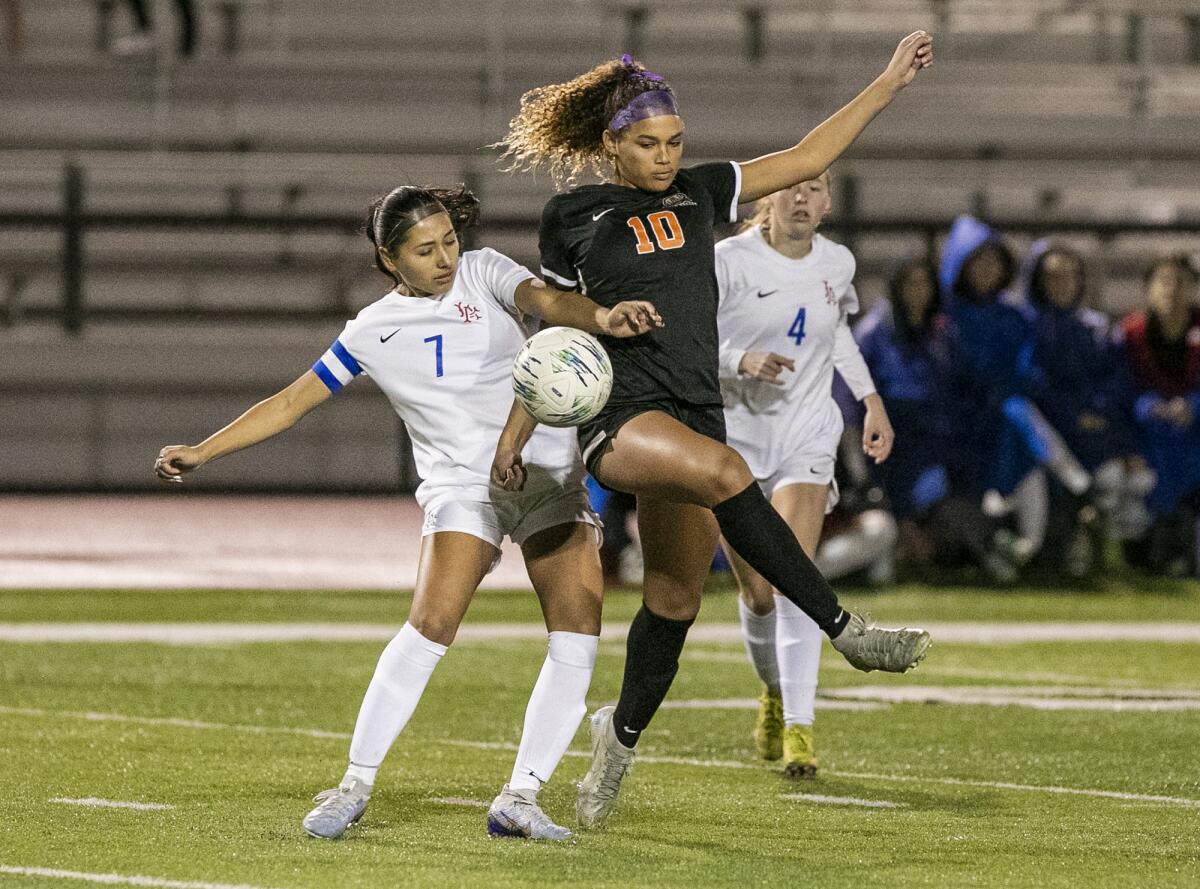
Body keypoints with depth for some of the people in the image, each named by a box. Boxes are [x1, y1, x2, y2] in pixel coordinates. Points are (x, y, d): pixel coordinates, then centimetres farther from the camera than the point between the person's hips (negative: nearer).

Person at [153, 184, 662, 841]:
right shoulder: (373, 331, 6)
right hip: (463, 485, -1)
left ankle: (519, 799, -3)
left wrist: (601, 318, -36)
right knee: (430, 625, -20)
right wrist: (202, 452, 4)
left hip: (549, 472, 1)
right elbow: (292, 402, 11)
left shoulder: (483, 273, 5)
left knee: (577, 639, -10)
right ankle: (355, 786, -11)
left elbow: (545, 300, -14)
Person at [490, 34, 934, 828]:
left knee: (675, 598, 6)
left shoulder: (698, 194, 14)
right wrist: (516, 431, 10)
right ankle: (845, 630, -35)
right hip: (618, 413, -5)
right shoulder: (572, 219, 6)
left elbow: (806, 160, 13)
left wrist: (888, 85, 8)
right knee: (726, 473, -34)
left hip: (694, 416, 5)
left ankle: (623, 733, 29)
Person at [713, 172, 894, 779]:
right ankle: (774, 692, 33)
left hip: (806, 434, 1)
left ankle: (799, 727, -20)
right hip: (735, 436, -1)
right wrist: (742, 360, -28)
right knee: (757, 592, 2)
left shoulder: (837, 264, 5)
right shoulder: (728, 261, -9)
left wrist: (871, 398, 16)